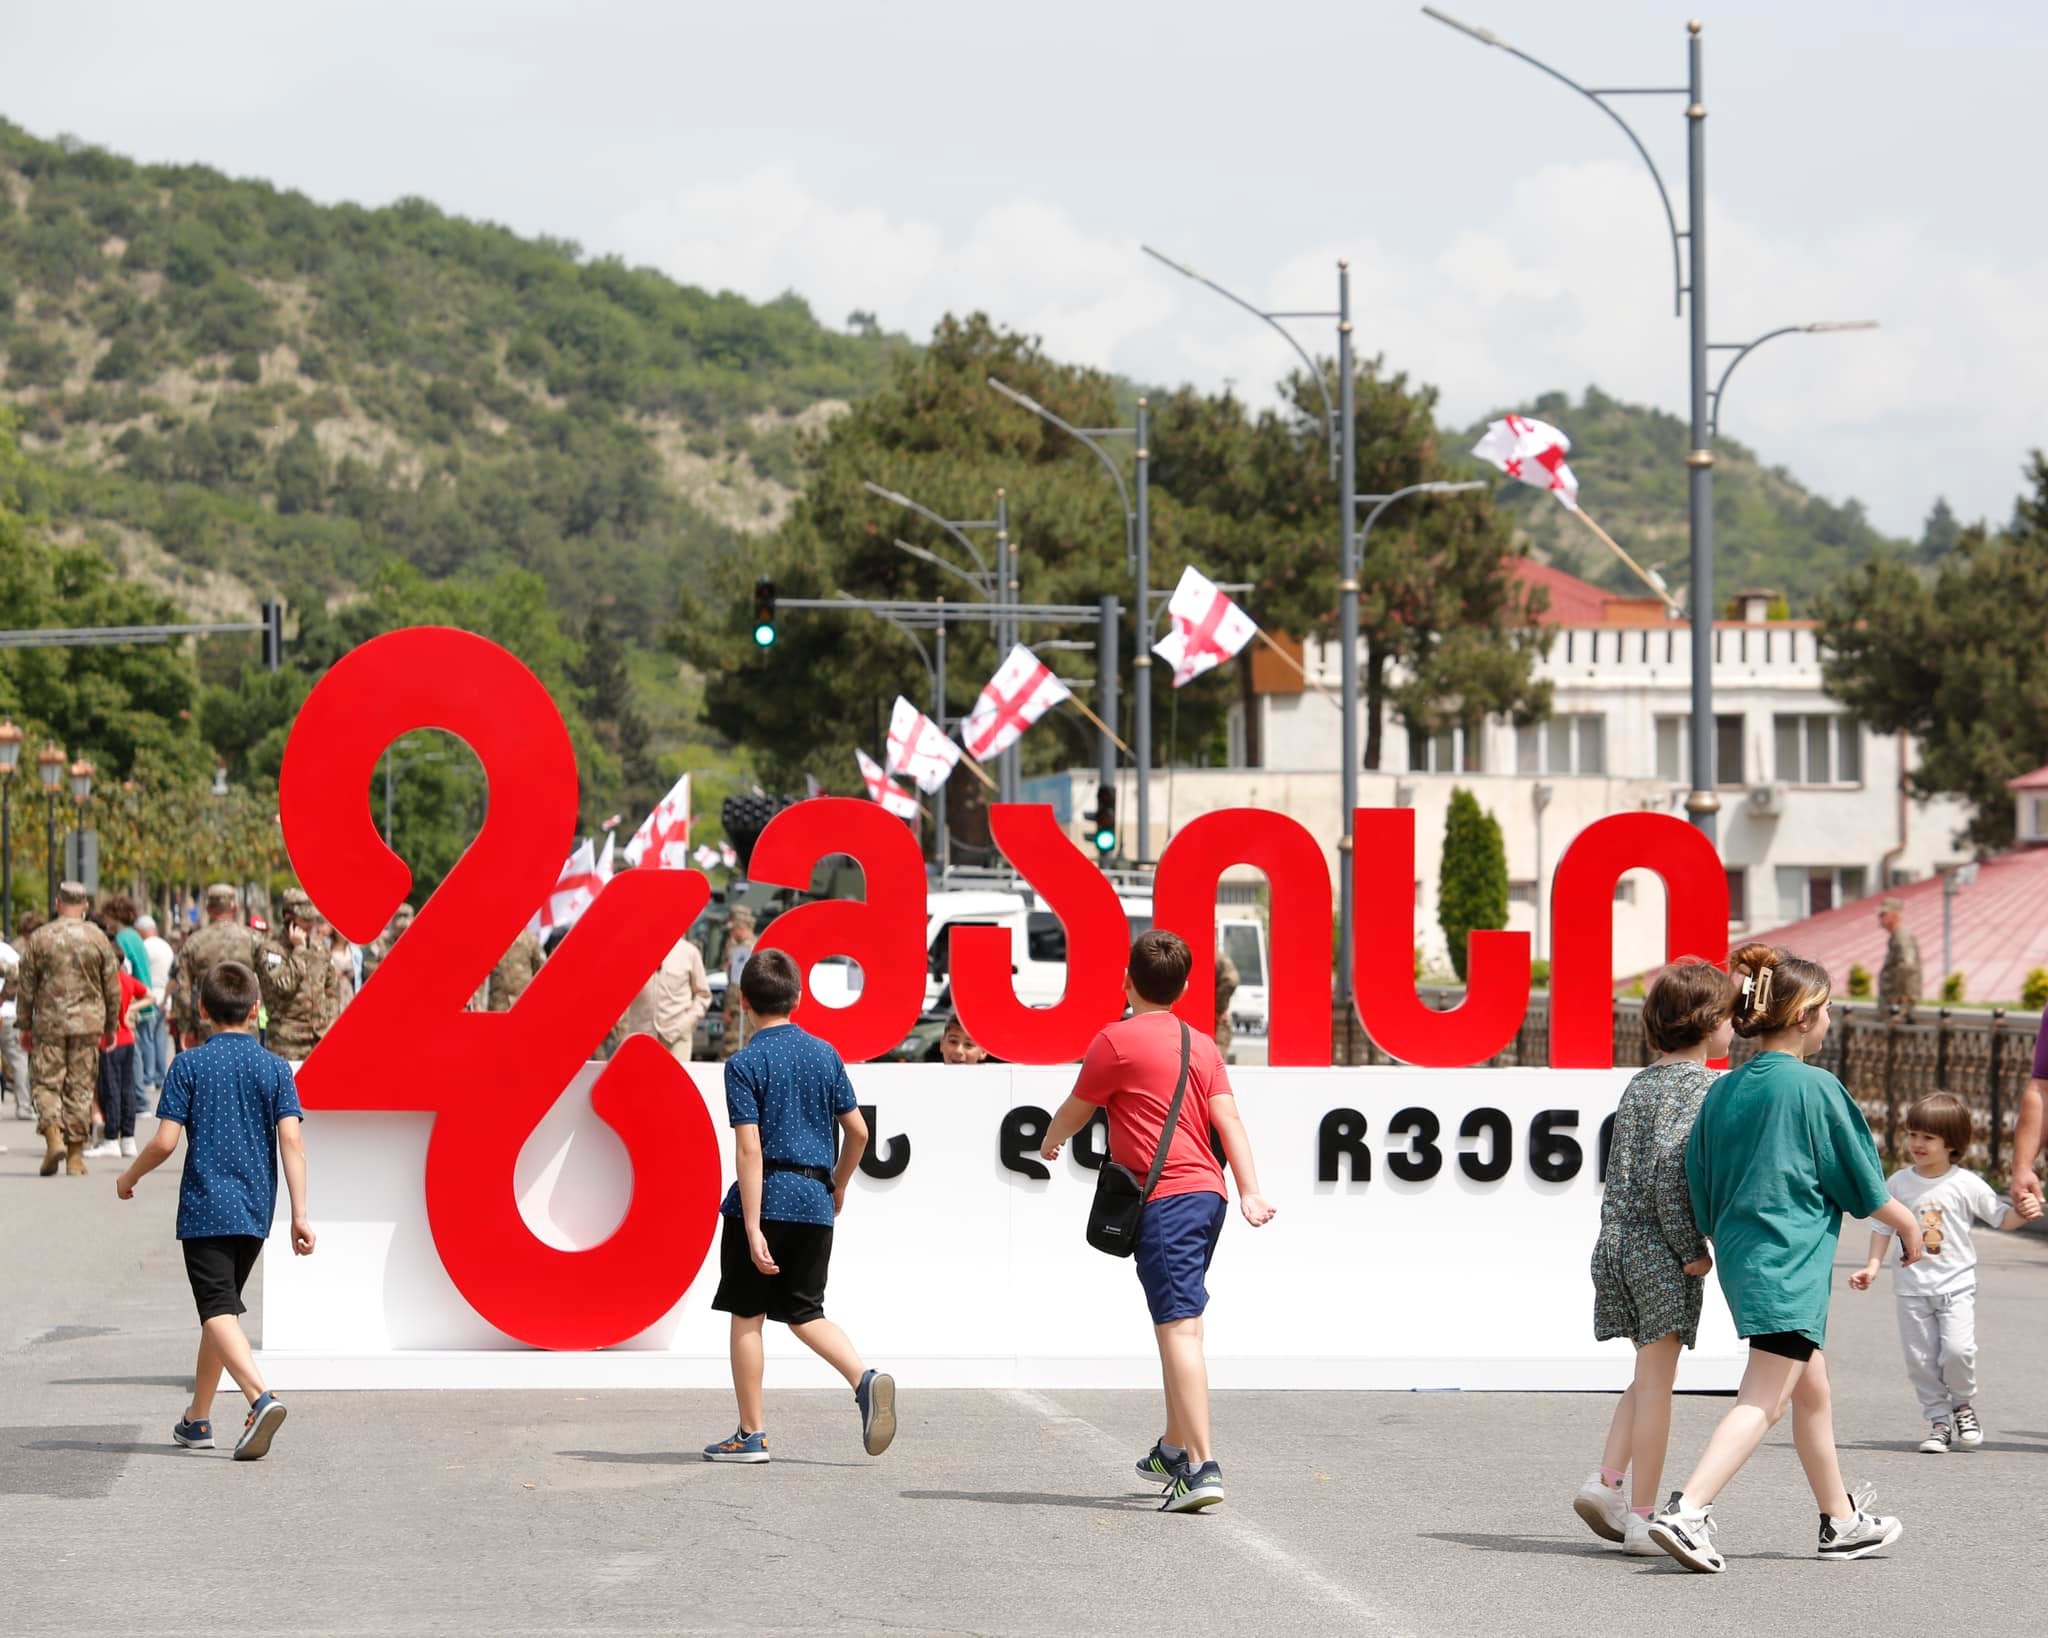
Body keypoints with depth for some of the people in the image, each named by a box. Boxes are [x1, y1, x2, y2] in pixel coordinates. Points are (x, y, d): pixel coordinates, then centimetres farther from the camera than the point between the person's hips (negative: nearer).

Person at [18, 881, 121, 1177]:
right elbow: (112, 988, 5)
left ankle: (53, 1137, -18)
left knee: (46, 1082, 5)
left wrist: (25, 1025, 12)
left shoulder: (40, 938, 0)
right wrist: (111, 1027, 15)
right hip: (88, 1023, 1)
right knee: (80, 1087, 6)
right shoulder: (98, 938, 1)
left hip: (48, 1022, -1)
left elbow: (27, 986, 4)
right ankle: (75, 1155, 7)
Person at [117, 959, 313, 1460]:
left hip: (204, 1208, -4)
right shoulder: (275, 1068, 2)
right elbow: (291, 1141, -6)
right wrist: (300, 1215, -7)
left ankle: (261, 1398, -34)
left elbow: (165, 1141, -8)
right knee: (222, 1307, 19)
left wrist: (129, 1177, 12)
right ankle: (198, 1419, 27)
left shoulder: (188, 1066, -4)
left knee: (219, 1311, -11)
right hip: (255, 1211, 4)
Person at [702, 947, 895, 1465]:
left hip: (766, 1198, -5)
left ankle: (752, 1434, 8)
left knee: (747, 1314, 6)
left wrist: (752, 1229, -17)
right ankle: (865, 1378, -9)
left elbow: (749, 1149, -15)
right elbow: (858, 1132, 9)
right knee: (804, 1312, 15)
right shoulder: (825, 1054, 8)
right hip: (815, 1200, 5)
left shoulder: (745, 1063, -8)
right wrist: (838, 1187, 26)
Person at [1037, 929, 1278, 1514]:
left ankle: (1201, 1466, -22)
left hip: (1164, 1198, -8)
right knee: (1178, 1323, 22)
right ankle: (1174, 1449, 34)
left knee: (1179, 1328, -14)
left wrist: (1050, 1141, 31)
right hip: (1207, 1193, 8)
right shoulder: (1202, 1045, 16)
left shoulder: (1117, 1040, -3)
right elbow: (1228, 1120, 4)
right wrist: (1250, 1191, -4)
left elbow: (1075, 1112, 9)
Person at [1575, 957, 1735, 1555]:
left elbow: (1623, 1169, 14)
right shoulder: (1703, 1085, -10)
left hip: (1618, 1241, 7)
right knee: (1656, 1379, -2)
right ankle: (1642, 1518, 2)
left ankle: (1607, 1480, 6)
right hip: (1663, 1251, -7)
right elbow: (1674, 1163, -21)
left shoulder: (1640, 1085, 14)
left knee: (1649, 1376, 19)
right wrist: (1693, 1248, -16)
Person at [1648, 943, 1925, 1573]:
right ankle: (1687, 1510, -25)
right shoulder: (1815, 1088, -12)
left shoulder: (1723, 1091, 6)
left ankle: (1842, 1520, 32)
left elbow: (1700, 1190, 9)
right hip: (1792, 1264, -8)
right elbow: (1861, 1180, -5)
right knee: (1764, 1400, -10)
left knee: (1813, 1391, 21)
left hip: (1740, 1257, 8)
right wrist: (1908, 1224, 11)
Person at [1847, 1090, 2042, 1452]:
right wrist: (1873, 1265, 2)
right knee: (1920, 1358, 0)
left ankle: (1964, 1405, 11)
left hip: (1956, 1284, -2)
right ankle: (1938, 1422, 12)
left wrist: (2022, 1212, -15)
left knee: (1958, 1349, -16)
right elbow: (1883, 1225, 10)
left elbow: (2000, 1217, 5)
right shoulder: (1899, 1183, 2)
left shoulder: (1967, 1184, -3)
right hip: (1912, 1286, 2)